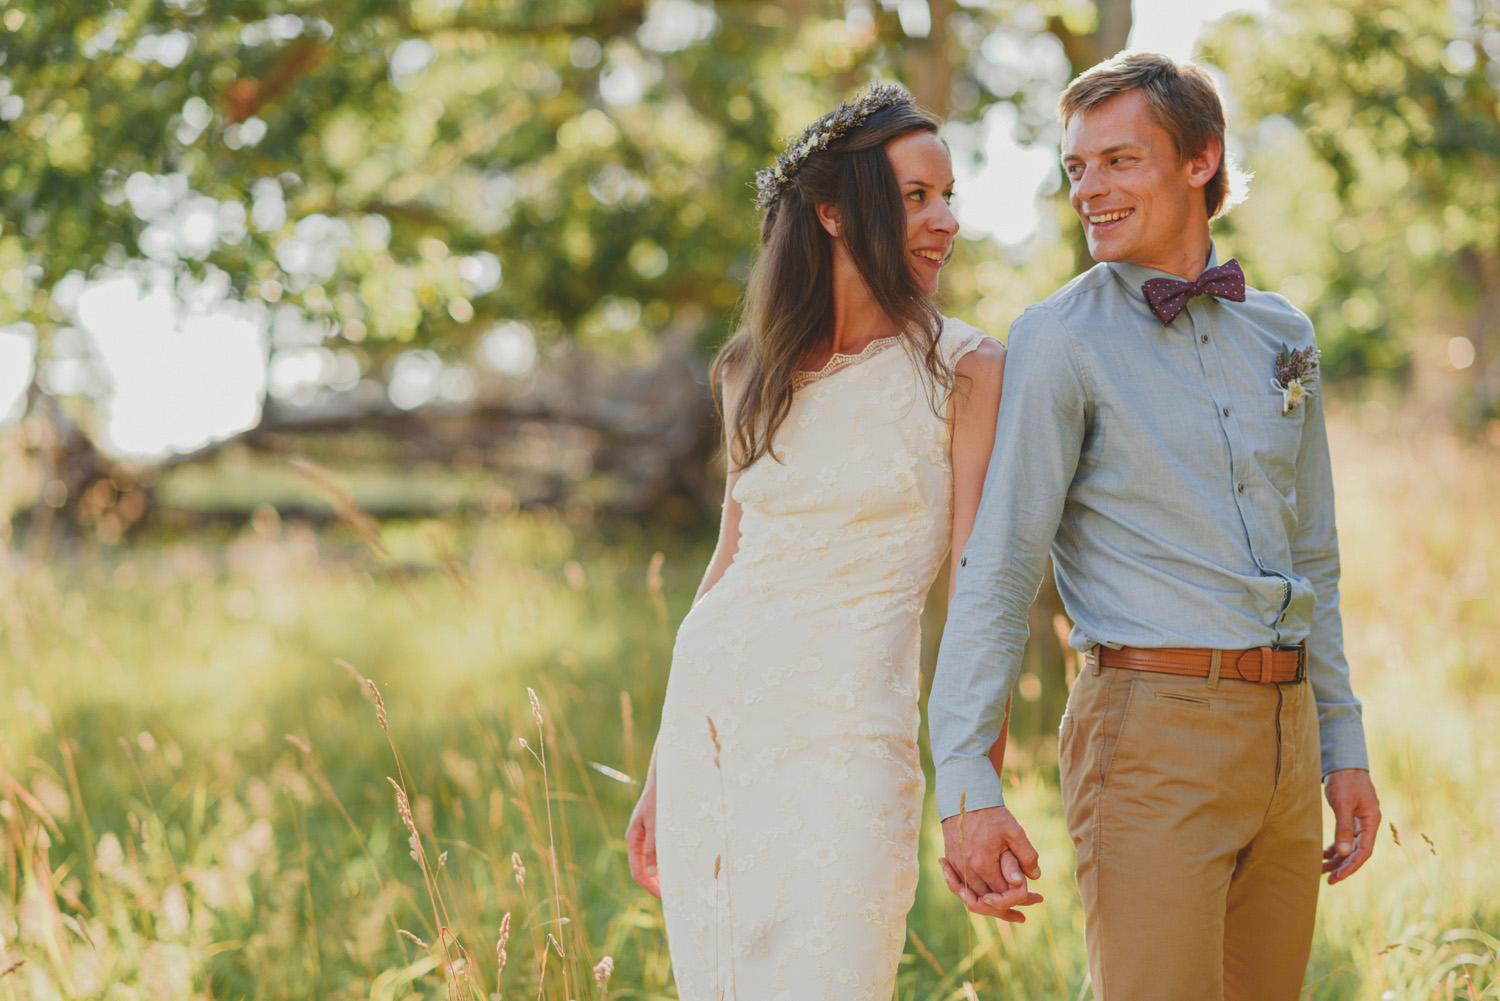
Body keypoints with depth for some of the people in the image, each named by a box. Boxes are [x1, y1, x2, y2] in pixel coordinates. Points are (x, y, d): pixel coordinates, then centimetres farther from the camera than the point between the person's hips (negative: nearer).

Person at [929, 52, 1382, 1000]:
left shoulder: (1281, 336, 13)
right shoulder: (1062, 341, -5)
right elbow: (996, 570, -9)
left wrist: (1344, 746, 16)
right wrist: (965, 779, -16)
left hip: (1284, 731, 6)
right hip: (1154, 732, -6)